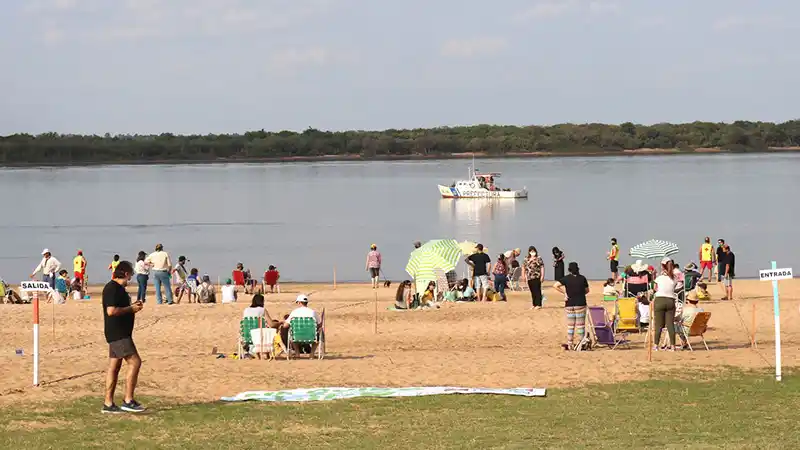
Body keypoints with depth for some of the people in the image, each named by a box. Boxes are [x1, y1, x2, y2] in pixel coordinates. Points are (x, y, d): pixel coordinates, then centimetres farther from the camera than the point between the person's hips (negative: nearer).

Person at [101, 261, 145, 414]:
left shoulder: (118, 288, 17)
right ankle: (128, 400, -11)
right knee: (135, 362, -13)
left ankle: (108, 404, 11)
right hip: (118, 334, -11)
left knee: (114, 366, 10)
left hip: (120, 333, 11)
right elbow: (111, 311, -24)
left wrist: (132, 307, 12)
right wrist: (130, 309, -14)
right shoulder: (112, 288, -15)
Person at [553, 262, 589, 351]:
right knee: (580, 325, 4)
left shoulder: (566, 278, -3)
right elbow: (587, 290, 8)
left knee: (570, 326, 8)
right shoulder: (582, 278, -2)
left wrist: (564, 292, -4)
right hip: (581, 304, -1)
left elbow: (555, 285, -11)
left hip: (569, 305, 1)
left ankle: (570, 344, 8)